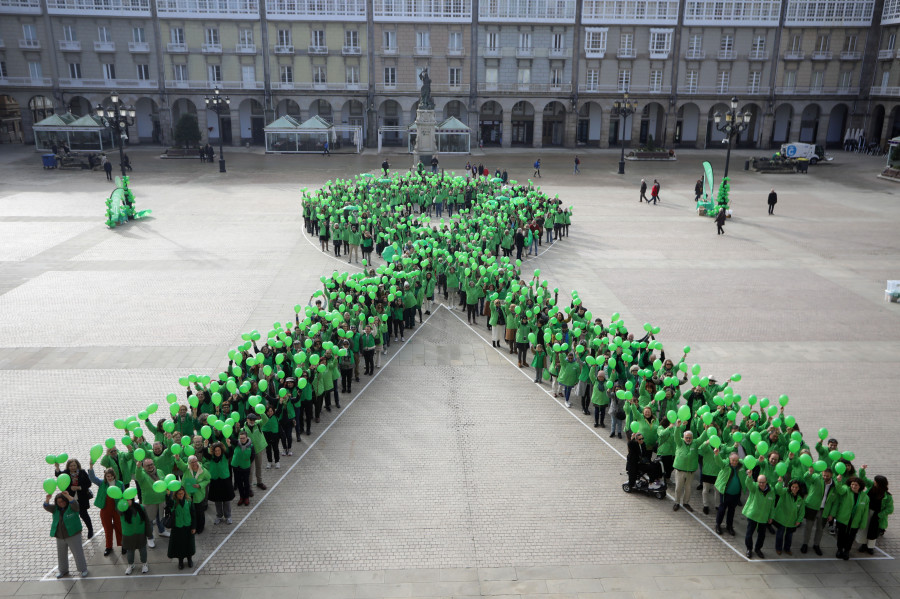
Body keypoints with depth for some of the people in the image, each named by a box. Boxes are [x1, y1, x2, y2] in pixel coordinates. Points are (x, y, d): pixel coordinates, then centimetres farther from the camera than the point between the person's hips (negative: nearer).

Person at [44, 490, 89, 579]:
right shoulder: (55, 509, 4)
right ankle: (63, 570, 33)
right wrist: (47, 499, -33)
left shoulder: (72, 506, -9)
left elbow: (74, 503, -31)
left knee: (78, 553, 0)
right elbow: (46, 506, -12)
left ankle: (83, 569, 13)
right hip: (60, 537, 5)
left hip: (73, 535, -4)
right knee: (61, 555, 15)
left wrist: (68, 496, -48)